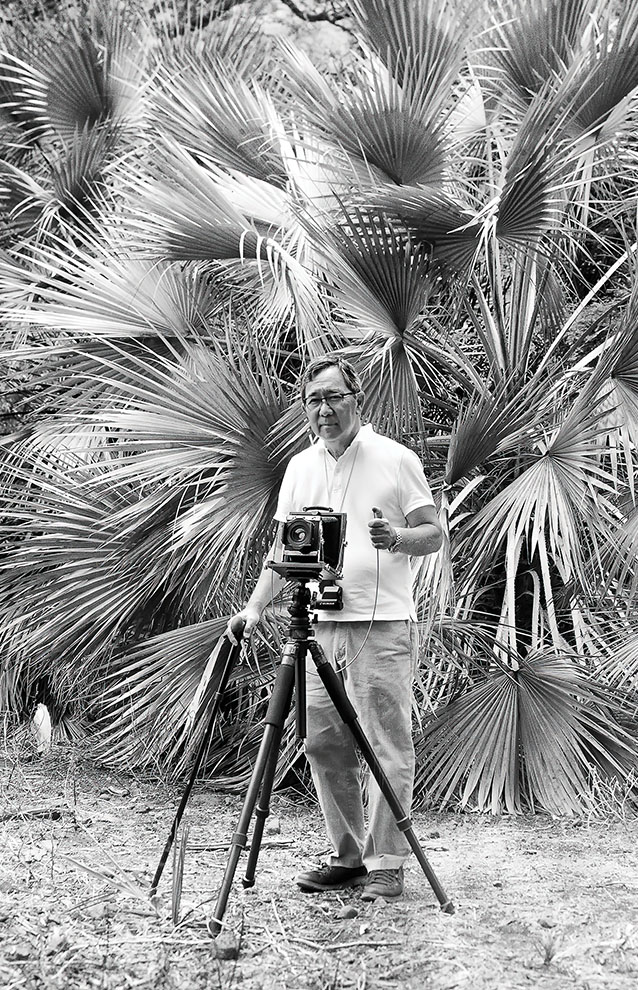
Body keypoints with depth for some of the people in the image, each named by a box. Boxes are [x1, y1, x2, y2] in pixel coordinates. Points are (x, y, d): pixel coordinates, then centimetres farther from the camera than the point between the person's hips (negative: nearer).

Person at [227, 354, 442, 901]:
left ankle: (387, 863, 0)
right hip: (321, 624, 5)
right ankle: (348, 855, 18)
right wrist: (255, 606, 1)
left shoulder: (397, 460, -1)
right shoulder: (300, 467, 13)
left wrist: (396, 537, -19)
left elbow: (434, 534, 1)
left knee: (387, 746, -5)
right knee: (323, 744, 6)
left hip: (383, 624, -5)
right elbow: (282, 549, 14)